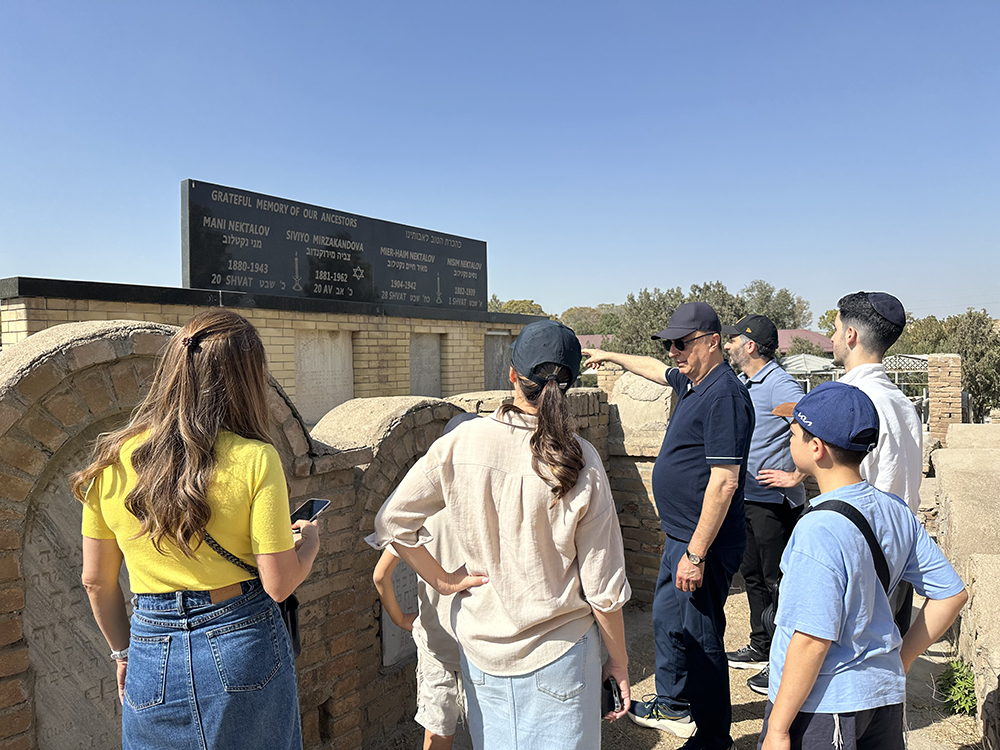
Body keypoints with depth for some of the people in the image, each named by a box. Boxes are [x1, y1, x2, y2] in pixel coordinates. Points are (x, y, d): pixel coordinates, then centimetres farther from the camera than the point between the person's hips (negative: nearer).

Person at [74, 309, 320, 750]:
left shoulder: (113, 461, -5)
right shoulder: (254, 460, -16)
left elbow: (96, 581, 5)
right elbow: (279, 584, -14)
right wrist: (309, 543, 6)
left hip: (154, 655, 3)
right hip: (245, 644, -2)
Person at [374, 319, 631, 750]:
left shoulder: (460, 444, -13)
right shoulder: (581, 463, -17)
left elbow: (392, 522, -7)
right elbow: (603, 587, -11)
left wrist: (443, 581, 2)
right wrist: (618, 661, 3)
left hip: (481, 644, 2)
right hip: (559, 650, -2)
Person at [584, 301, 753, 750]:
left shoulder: (724, 394, -21)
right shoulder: (693, 382, 9)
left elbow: (724, 482, -25)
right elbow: (656, 370, 33)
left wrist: (696, 553, -25)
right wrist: (611, 356, 42)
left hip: (702, 543, -10)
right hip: (680, 535, 10)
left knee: (698, 636, 3)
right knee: (667, 619, 22)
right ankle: (673, 705, 43)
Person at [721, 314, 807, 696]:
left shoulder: (780, 385, -18)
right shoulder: (741, 383, 11)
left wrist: (796, 476, -22)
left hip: (775, 503, -9)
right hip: (747, 498, 9)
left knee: (778, 582, 1)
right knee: (752, 575, 18)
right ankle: (761, 647, 33)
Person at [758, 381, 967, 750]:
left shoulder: (819, 530, -25)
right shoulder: (896, 511, -2)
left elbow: (813, 640, -25)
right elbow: (951, 593, 5)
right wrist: (900, 661, 12)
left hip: (821, 706, -7)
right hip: (885, 692, 8)